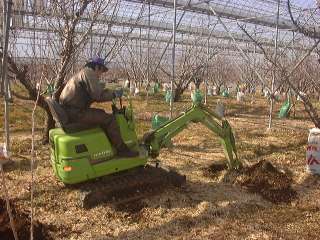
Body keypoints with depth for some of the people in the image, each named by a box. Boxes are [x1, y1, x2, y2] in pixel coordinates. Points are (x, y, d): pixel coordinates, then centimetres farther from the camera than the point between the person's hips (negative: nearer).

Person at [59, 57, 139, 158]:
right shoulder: (88, 73, -9)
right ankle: (122, 149, -4)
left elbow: (92, 94, 23)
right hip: (75, 113, -11)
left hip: (68, 111, 11)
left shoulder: (80, 74, 25)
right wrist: (114, 94, -5)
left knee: (101, 113, 22)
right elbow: (98, 95, -20)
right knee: (109, 119, -11)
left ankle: (109, 143, 24)